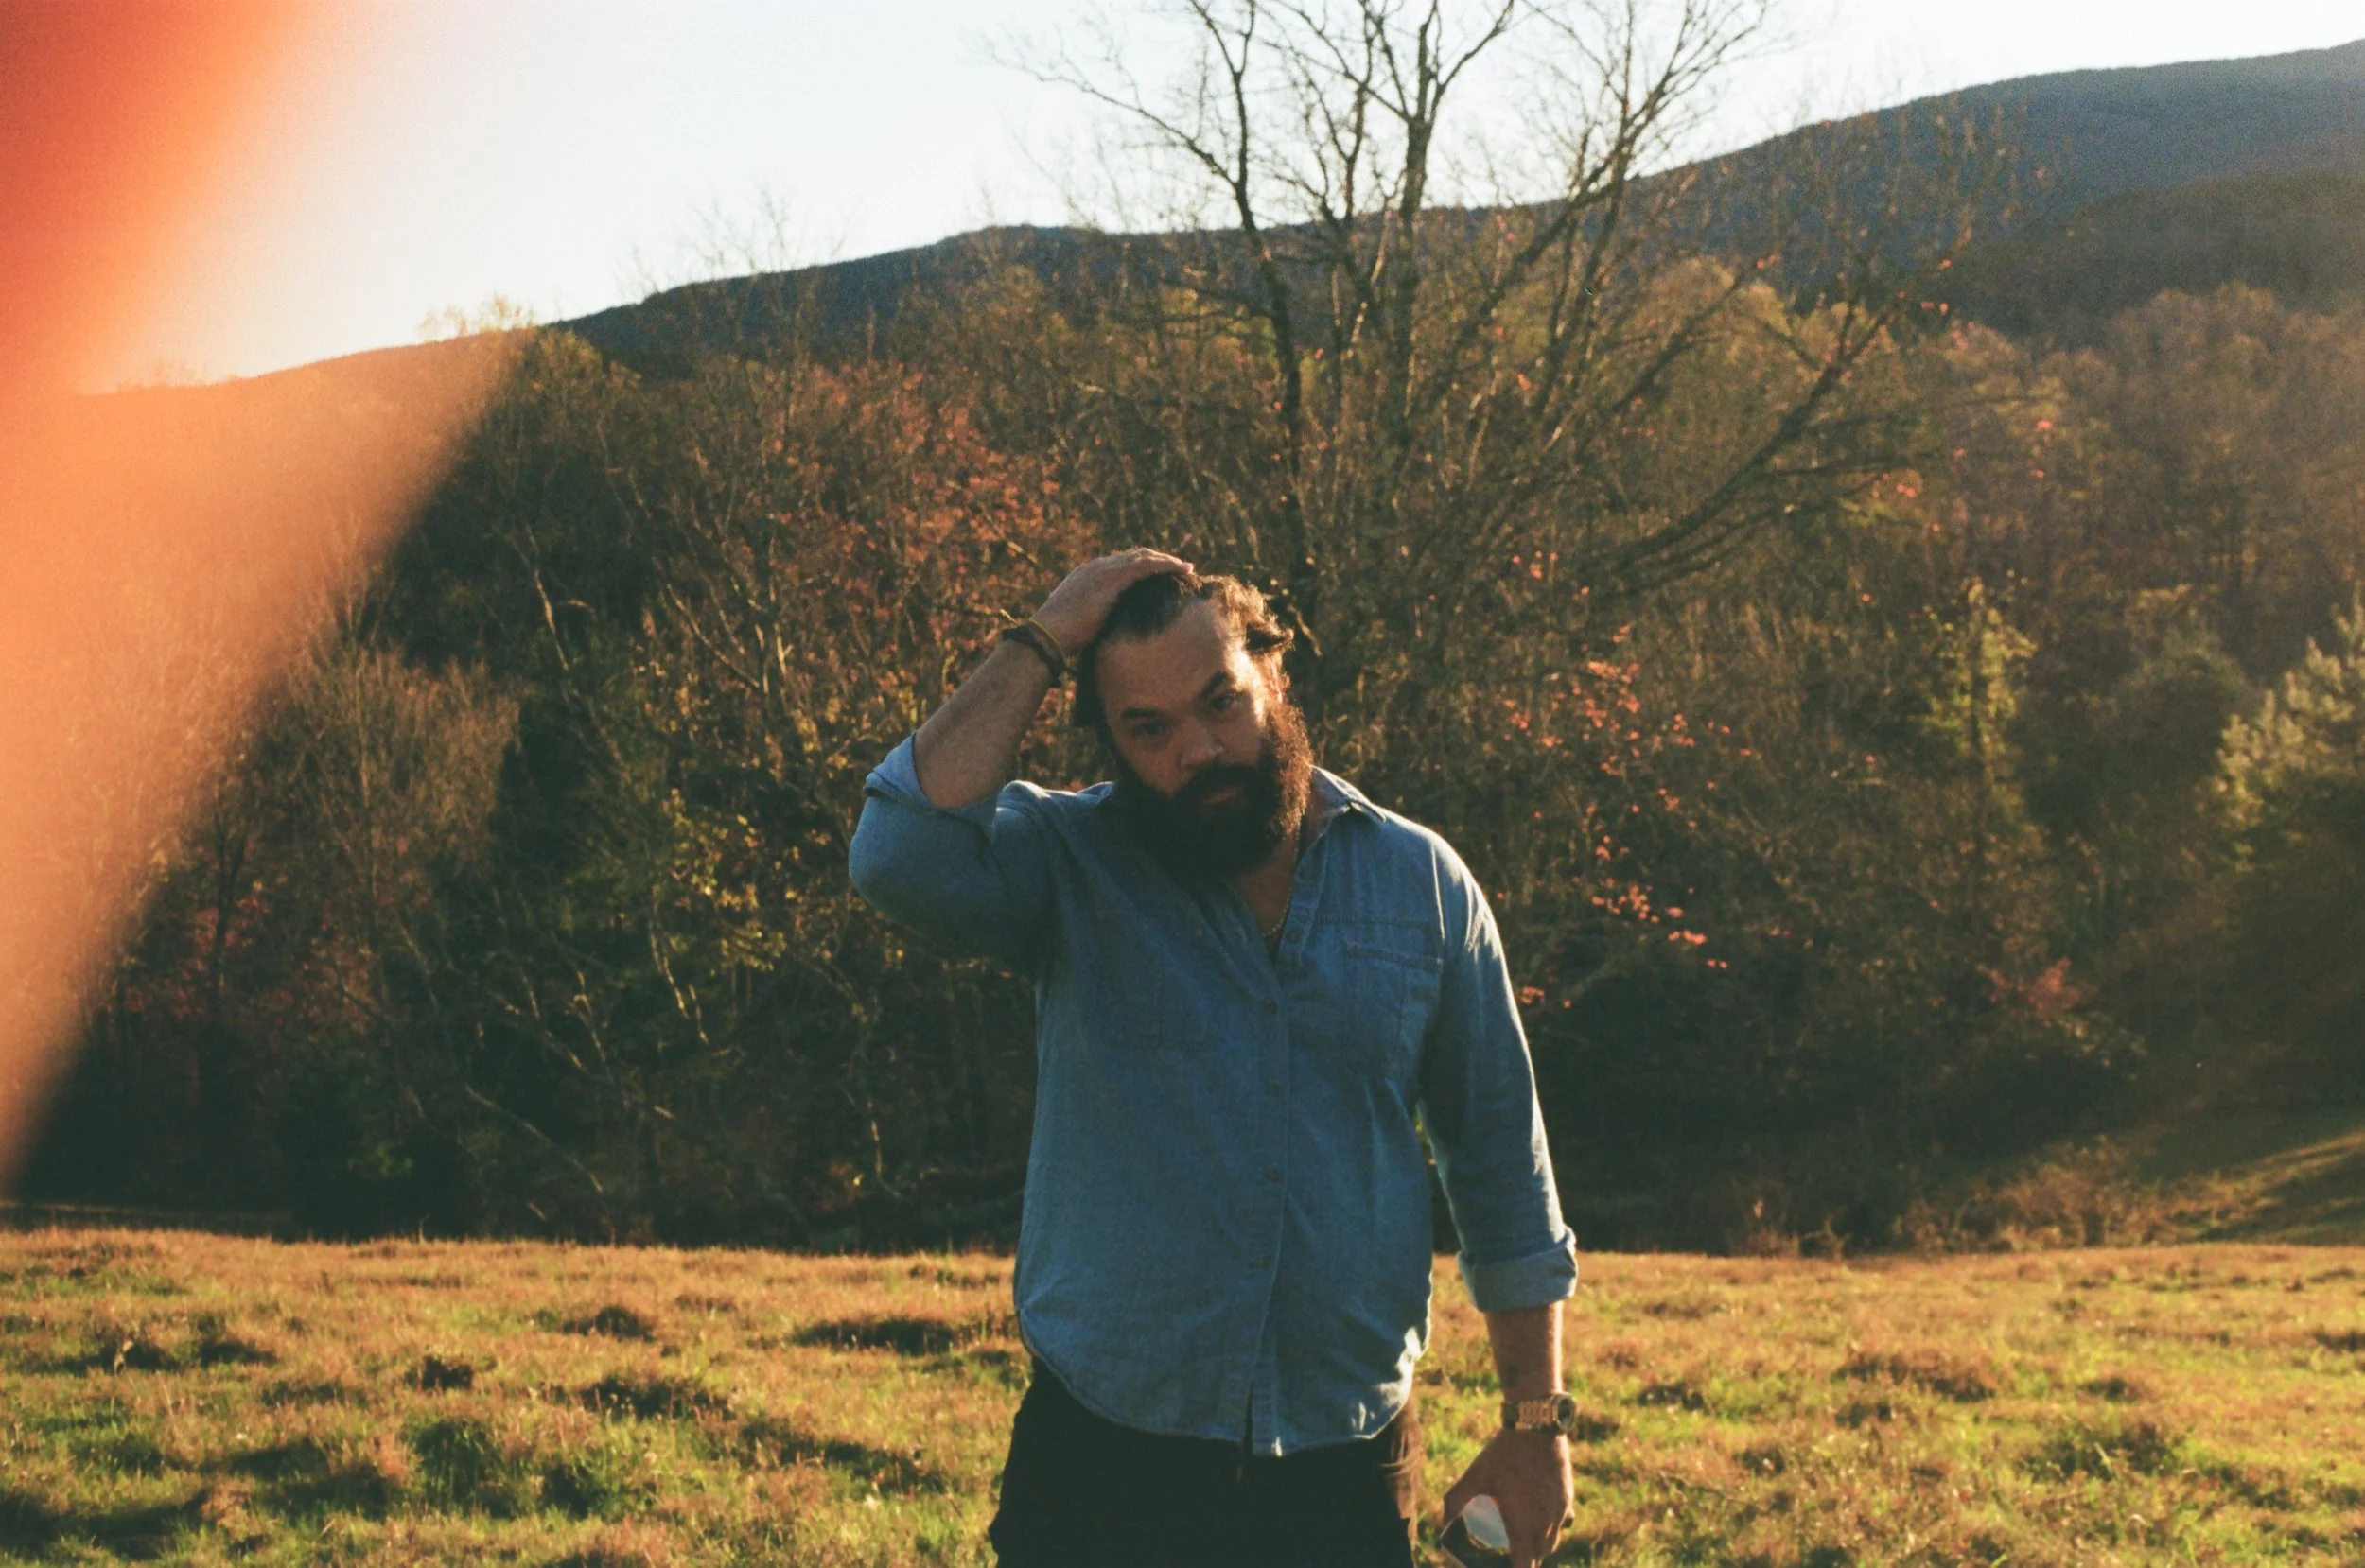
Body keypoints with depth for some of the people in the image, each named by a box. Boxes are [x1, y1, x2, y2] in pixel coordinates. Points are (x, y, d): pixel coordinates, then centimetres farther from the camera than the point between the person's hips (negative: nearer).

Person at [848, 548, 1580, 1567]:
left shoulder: (1423, 884, 4)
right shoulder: (1067, 864, -2)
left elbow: (1503, 1169, 9)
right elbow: (903, 858, -25)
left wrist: (1536, 1425, 7)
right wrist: (1040, 645, -17)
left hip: (1344, 1473, 2)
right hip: (1104, 1467, -1)